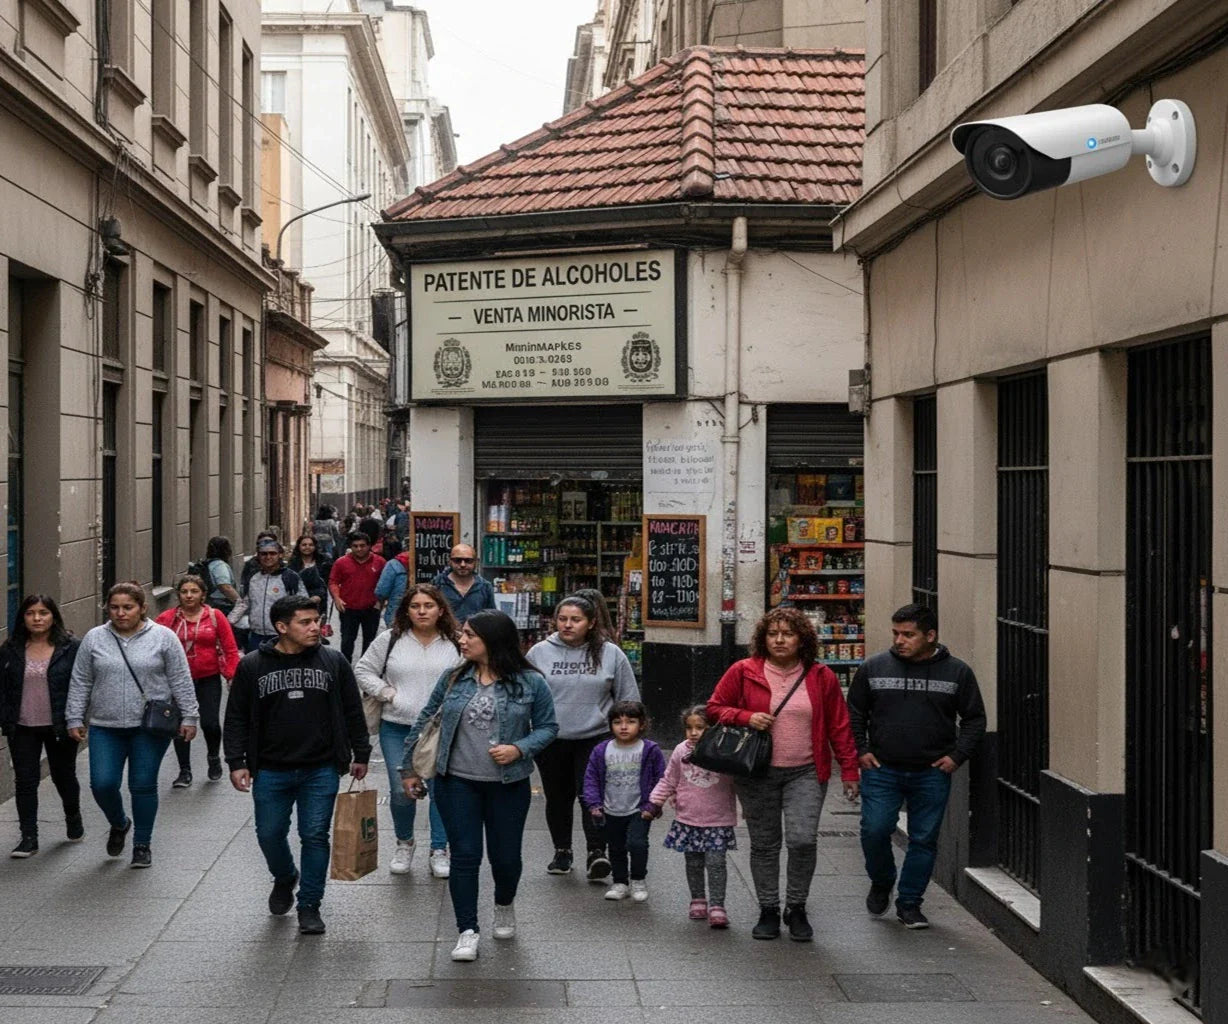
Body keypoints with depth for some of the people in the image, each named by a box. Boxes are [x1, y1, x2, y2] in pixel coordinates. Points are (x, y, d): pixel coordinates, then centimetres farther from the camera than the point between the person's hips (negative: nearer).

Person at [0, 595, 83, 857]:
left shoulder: (71, 647, -7)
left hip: (59, 727, -2)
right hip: (23, 729, 2)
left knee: (63, 776, 15)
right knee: (25, 781, 0)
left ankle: (74, 820, 39)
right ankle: (28, 838, 7)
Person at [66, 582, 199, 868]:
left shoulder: (163, 637, -3)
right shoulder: (94, 638, 4)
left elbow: (181, 681, -1)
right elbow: (80, 683, 8)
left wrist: (188, 717, -3)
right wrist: (74, 719, 5)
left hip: (150, 727, -2)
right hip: (105, 727, 2)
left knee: (143, 786, 2)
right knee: (102, 784, -5)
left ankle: (142, 844, 18)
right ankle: (119, 824, 25)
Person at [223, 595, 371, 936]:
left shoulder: (333, 662, -1)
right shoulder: (252, 666, -3)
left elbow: (353, 713, 7)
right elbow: (236, 719, 3)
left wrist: (360, 754, 8)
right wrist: (237, 762, -2)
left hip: (321, 770, 0)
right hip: (271, 771, 0)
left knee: (315, 836, 1)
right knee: (270, 834, 9)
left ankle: (310, 904, 16)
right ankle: (284, 879, 40)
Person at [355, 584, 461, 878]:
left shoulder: (456, 644, 1)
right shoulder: (390, 640, 1)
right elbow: (364, 670, 7)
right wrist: (388, 693, -4)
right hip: (397, 729, 0)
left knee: (441, 790, 3)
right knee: (401, 791, 1)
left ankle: (439, 850, 19)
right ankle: (404, 843, 26)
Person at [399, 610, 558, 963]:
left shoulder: (530, 683, -6)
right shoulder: (454, 679, 0)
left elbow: (548, 727, 1)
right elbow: (425, 722, 10)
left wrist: (520, 749, -17)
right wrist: (408, 768, 11)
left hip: (508, 785, -1)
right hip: (457, 783, 1)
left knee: (505, 856, 9)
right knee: (464, 855, -1)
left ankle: (504, 906, 41)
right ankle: (467, 931, 8)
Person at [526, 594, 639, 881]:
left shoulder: (611, 654, 1)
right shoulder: (539, 653, 1)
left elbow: (629, 699, 8)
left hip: (595, 739, -2)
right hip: (551, 741, 2)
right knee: (558, 798, 12)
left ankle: (597, 852, -8)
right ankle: (562, 851, 28)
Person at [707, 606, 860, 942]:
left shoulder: (821, 677, 3)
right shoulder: (743, 672, -1)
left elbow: (839, 726, 7)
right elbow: (714, 708, 6)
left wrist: (849, 770, 4)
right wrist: (747, 717, -12)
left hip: (805, 774, 0)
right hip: (757, 774, 1)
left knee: (803, 840, -13)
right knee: (764, 845, 8)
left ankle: (796, 908, 8)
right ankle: (768, 911, 23)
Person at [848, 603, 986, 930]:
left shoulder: (957, 672, 0)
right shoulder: (873, 667, 1)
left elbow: (974, 719, 9)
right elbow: (854, 713, 12)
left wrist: (957, 756, -2)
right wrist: (860, 750, 2)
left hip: (932, 773, 0)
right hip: (882, 770, 0)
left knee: (924, 839, 5)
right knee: (874, 830, -10)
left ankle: (909, 904, 20)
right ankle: (881, 883, 19)